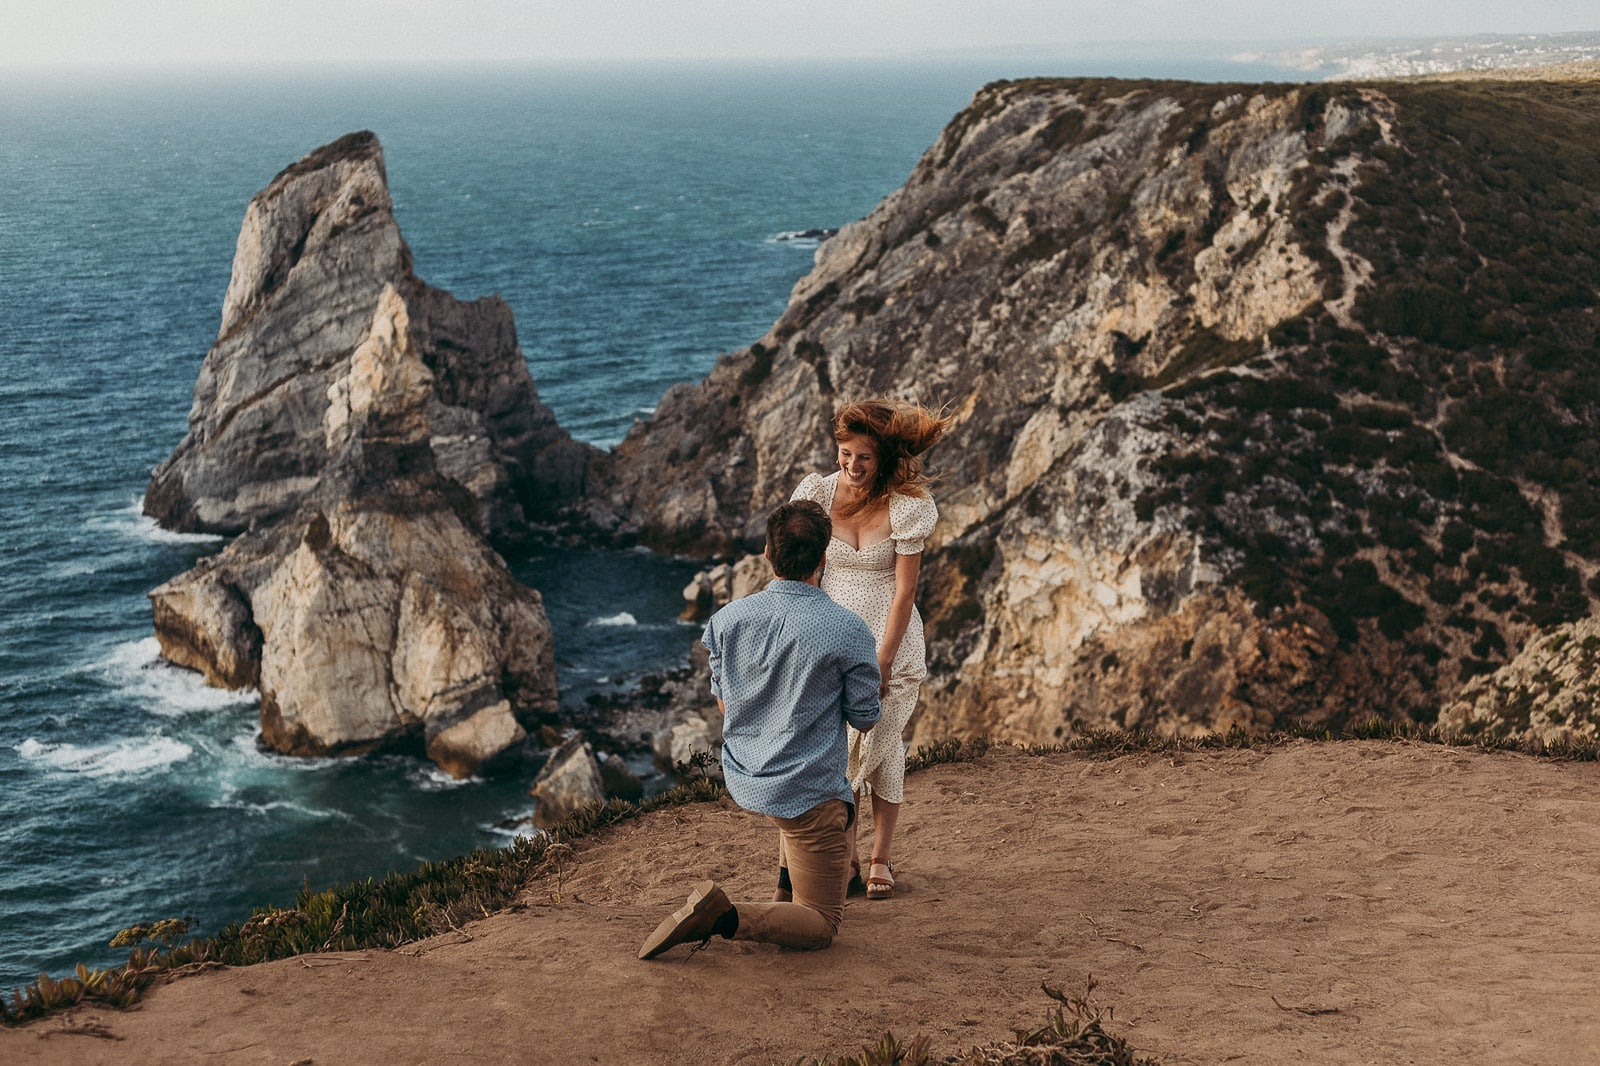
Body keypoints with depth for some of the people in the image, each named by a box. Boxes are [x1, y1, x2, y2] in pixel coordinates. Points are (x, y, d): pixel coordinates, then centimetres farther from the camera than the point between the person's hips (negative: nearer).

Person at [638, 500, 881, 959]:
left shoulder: (728, 619, -6)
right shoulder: (848, 631, -19)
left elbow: (723, 701, 8)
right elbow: (864, 718, -8)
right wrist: (870, 667, 12)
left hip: (742, 778, 7)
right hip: (808, 792, -6)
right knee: (820, 926, 6)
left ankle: (790, 884, 34)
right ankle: (724, 918, -18)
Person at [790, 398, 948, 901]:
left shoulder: (905, 506, -13)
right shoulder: (820, 493, -7)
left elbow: (904, 590, -12)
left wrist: (881, 664, -14)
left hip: (890, 639, -2)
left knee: (883, 746, 2)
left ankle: (880, 860, 15)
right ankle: (846, 859, 12)